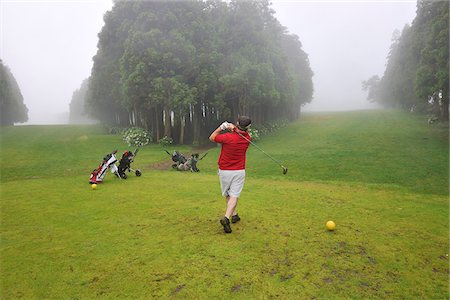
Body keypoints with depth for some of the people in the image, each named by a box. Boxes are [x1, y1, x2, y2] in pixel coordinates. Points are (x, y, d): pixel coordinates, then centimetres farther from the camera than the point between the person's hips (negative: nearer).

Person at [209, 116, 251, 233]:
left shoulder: (227, 137, -18)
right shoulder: (247, 138, -5)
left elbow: (212, 138, -2)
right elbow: (240, 131, 12)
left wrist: (222, 127, -7)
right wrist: (232, 127, -10)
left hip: (224, 171, -1)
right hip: (239, 171, 1)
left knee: (227, 195, 18)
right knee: (234, 196, -2)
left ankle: (234, 215, 30)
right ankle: (226, 218, -19)